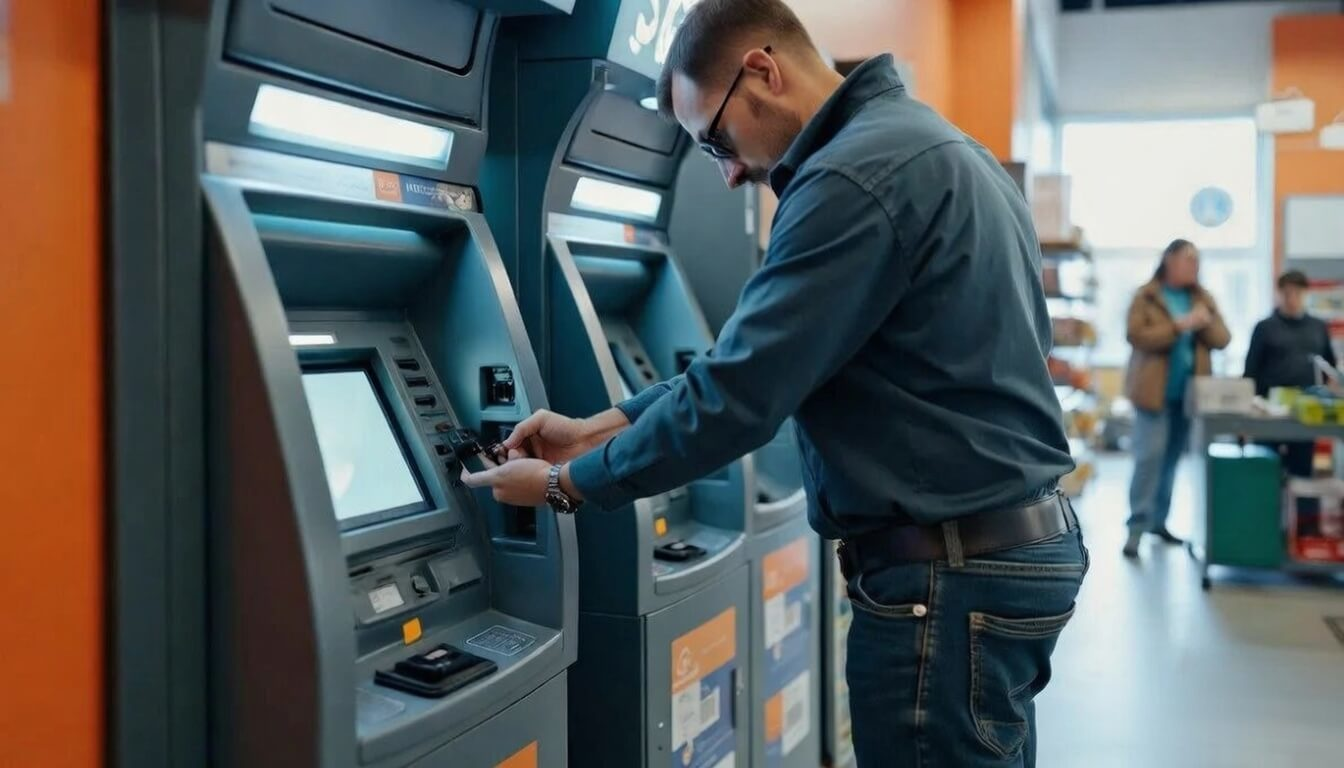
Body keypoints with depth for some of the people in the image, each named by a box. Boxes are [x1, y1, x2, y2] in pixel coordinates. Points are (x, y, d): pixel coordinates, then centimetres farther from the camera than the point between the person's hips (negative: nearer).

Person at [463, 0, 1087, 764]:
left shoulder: (857, 174, -19)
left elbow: (741, 391, -19)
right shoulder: (928, 143, 14)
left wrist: (566, 482, -4)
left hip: (947, 573, -10)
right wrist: (603, 427, 11)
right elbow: (758, 360, 15)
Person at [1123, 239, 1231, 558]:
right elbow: (1137, 336, -16)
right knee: (1150, 456, -11)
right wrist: (1179, 325, -20)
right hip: (1155, 390, -5)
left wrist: (1206, 324, -12)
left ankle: (1158, 520, 19)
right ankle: (1137, 526, -7)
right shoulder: (1146, 297, -3)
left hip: (1187, 391, 5)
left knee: (1172, 458, 9)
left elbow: (1222, 339, 8)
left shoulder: (1202, 298, 12)